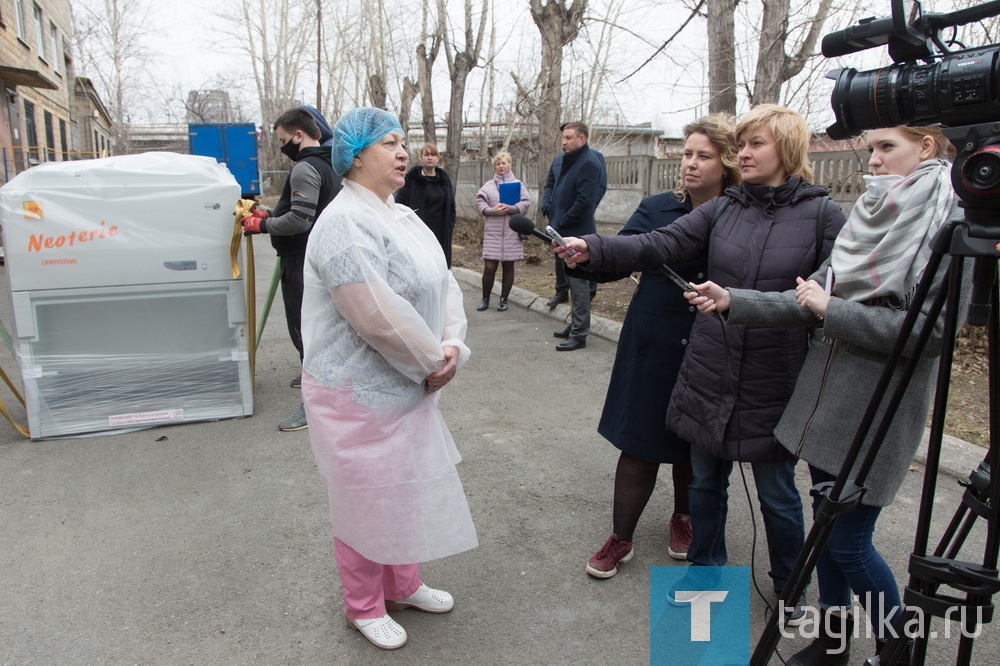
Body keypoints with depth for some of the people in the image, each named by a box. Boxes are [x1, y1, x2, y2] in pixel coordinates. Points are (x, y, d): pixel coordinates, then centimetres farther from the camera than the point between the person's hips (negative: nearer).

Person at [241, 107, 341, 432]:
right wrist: (270, 214, 10)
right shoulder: (328, 165, 14)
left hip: (302, 260, -10)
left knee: (303, 326, -6)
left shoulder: (305, 168, -17)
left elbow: (299, 219, -25)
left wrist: (262, 225, -12)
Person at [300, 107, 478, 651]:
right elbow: (381, 318, -29)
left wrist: (451, 347, -9)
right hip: (360, 393, -9)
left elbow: (443, 284, 7)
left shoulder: (401, 217, 8)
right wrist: (433, 362, -15)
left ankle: (402, 585, 44)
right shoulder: (345, 224, -22)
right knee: (367, 501, 10)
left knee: (407, 489, 22)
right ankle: (364, 606, 34)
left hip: (408, 385, 9)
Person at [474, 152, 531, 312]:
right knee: (489, 267, -4)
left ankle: (504, 299, 18)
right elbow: (479, 203, -2)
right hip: (492, 232, 0)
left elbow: (526, 203, -3)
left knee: (508, 266, 6)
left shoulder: (518, 184, 6)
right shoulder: (488, 185, 6)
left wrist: (510, 208, -18)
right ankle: (485, 299, 13)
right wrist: (493, 210, -18)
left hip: (511, 232, 0)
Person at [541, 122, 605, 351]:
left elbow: (584, 201, -22)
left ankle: (579, 334, 2)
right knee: (568, 279, 17)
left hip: (577, 233, -10)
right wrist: (548, 208, 4)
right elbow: (550, 184, 23)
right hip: (562, 231, 10)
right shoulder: (560, 160, 13)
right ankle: (576, 325, 30)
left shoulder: (589, 163, -15)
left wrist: (562, 222, -15)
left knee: (579, 283, -4)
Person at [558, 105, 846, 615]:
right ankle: (705, 572, 40)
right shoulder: (722, 209, 3)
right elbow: (661, 244, -9)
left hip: (775, 384, -3)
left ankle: (790, 587, 39)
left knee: (777, 492, 13)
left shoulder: (822, 215, -5)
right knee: (706, 481, 17)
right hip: (709, 376, 3)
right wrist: (593, 249, -24)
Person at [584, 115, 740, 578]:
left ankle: (684, 519, 43)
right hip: (653, 348, 0)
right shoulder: (658, 209, -3)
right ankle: (620, 539, 22)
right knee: (640, 445, 6)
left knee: (693, 446, 16)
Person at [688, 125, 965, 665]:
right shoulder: (868, 215, 9)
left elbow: (929, 332, -19)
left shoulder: (949, 227, -11)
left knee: (848, 540, 3)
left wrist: (830, 309, -17)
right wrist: (730, 301, -6)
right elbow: (809, 300, 5)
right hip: (824, 395, 7)